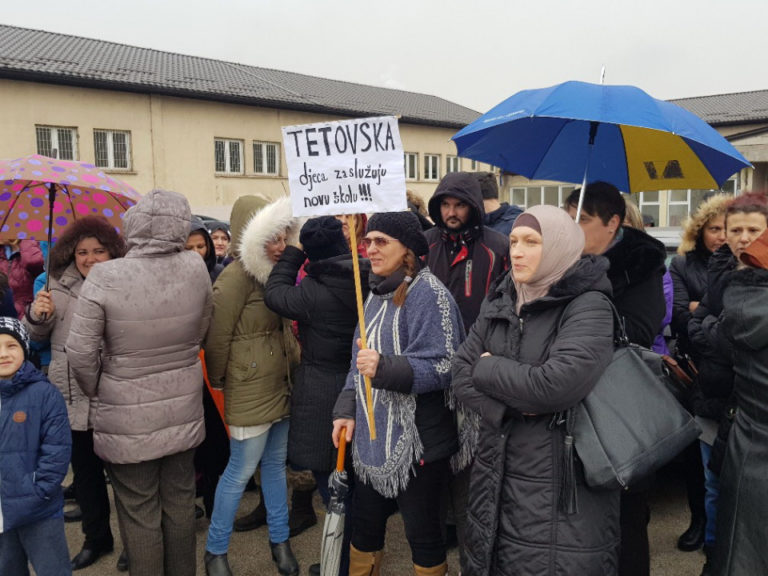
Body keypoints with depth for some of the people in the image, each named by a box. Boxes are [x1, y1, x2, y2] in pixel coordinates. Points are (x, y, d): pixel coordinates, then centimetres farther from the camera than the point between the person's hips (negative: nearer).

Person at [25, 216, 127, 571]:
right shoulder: (60, 286, 5)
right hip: (73, 400, 5)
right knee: (85, 473, 20)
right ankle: (96, 538, 41)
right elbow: (38, 337, 13)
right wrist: (37, 315, -7)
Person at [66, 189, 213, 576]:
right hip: (183, 413, 4)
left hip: (129, 422, -3)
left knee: (140, 516, 13)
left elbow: (80, 353, -15)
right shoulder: (195, 268, -11)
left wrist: (96, 391, 4)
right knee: (180, 505, 21)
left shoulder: (104, 277, -21)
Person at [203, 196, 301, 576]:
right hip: (251, 388, -7)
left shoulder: (274, 272, 8)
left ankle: (280, 541, 32)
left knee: (275, 464, 18)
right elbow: (218, 337, -13)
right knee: (241, 471, 4)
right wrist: (218, 383, -2)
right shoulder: (237, 277, -17)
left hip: (280, 385, 8)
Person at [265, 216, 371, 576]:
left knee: (333, 487, 6)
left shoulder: (315, 291, -19)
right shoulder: (365, 282, -3)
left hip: (323, 395, -7)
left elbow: (276, 295, -5)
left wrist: (292, 254, 2)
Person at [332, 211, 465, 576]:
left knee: (422, 530, 9)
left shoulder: (427, 293, -16)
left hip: (417, 440, -8)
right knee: (365, 523, 19)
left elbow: (443, 367, -22)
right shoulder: (378, 292, 11)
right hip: (373, 436, 8)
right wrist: (347, 409, 6)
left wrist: (384, 368, -33)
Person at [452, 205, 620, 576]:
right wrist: (507, 407, -16)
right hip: (497, 477, 6)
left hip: (560, 486, -6)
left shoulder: (589, 307, -13)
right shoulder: (499, 301, 6)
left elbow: (556, 385, -27)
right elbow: (461, 374, 1)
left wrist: (489, 368, -12)